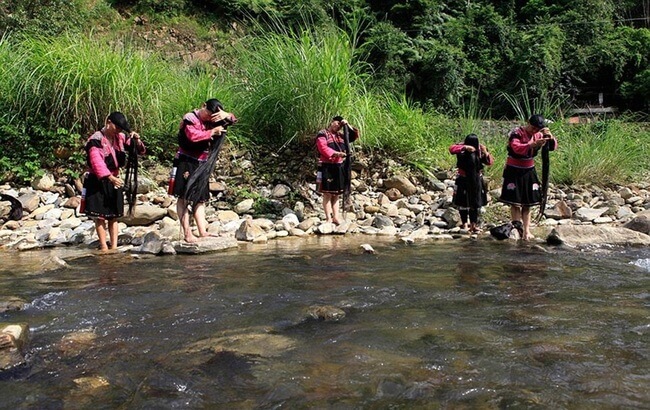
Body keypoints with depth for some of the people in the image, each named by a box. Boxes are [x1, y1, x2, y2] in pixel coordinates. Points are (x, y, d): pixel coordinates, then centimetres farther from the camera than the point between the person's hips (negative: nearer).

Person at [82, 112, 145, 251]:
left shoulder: (120, 138, 5)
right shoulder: (96, 140, -13)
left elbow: (140, 151, 10)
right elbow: (97, 162, -24)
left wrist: (137, 140, -12)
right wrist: (110, 177, -36)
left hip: (114, 180, 6)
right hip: (98, 182, -6)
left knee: (114, 216, 6)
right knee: (100, 216, -2)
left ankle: (114, 247, 9)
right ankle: (104, 247, 2)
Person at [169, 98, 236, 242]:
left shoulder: (211, 121, 10)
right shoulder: (190, 118, -9)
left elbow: (233, 120, 10)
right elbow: (193, 136, -27)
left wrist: (226, 115, -13)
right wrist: (212, 132, -19)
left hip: (201, 165, 8)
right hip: (186, 163, -8)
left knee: (200, 198, 8)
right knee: (184, 197, -7)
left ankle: (202, 231, 10)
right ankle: (187, 233, -10)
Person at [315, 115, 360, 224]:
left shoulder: (341, 136, 19)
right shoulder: (322, 134, -2)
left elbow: (355, 136, 18)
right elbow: (323, 148, -16)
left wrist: (348, 125, 6)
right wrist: (335, 153, -26)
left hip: (340, 167, 7)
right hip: (327, 167, -7)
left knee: (336, 194, 10)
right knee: (327, 194, -3)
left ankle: (336, 216, 15)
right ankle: (328, 218, -1)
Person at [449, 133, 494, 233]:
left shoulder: (480, 150, -7)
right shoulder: (462, 148, -12)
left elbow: (490, 162, -8)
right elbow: (452, 149, -32)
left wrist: (486, 153, -26)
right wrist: (465, 147, -43)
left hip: (476, 180, 1)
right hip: (463, 179, -1)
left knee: (475, 202, 5)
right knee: (463, 202, 5)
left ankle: (473, 225, 12)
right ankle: (464, 223, 19)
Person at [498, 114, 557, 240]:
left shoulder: (538, 135, 3)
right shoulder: (516, 133, -14)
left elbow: (553, 147, -2)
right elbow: (517, 148, -33)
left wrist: (550, 137, -23)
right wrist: (533, 145, -48)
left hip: (529, 172, 6)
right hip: (514, 172, -6)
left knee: (527, 203, 5)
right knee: (515, 203, -5)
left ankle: (526, 231, 8)